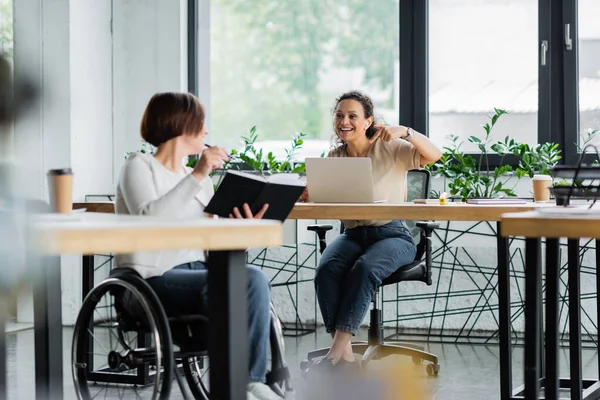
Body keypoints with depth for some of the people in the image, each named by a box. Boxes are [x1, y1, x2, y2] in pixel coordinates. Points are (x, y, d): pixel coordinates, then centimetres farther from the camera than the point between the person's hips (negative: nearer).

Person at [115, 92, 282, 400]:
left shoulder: (200, 179, 19)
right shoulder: (139, 167, -1)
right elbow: (150, 218, -22)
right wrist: (197, 176, -26)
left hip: (195, 272, 6)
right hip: (153, 280, -6)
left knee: (255, 279, -24)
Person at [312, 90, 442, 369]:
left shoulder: (390, 149, -1)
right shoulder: (334, 157, 12)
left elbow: (434, 155, -14)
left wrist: (405, 132, -28)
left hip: (392, 234, -4)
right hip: (352, 234, 4)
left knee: (364, 269, -36)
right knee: (326, 270, -29)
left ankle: (337, 350, -34)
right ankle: (344, 353, -30)